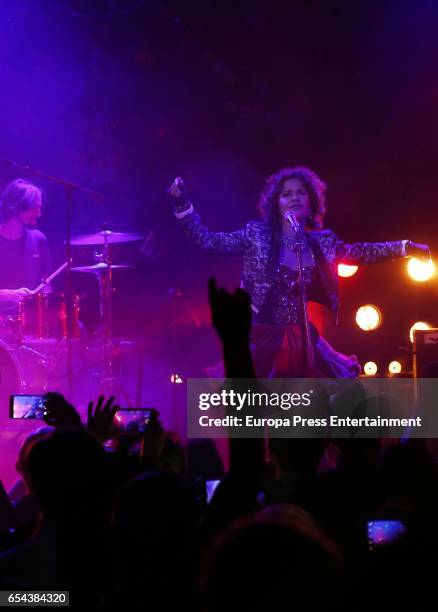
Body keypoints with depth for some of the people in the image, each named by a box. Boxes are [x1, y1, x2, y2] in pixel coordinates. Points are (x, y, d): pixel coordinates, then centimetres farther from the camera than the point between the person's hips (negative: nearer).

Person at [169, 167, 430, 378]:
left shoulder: (322, 241, 7)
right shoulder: (257, 235, -2)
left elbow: (359, 253, 21)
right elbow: (206, 240, -2)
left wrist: (405, 246, 19)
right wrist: (182, 202, -10)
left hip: (305, 342, 4)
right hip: (264, 341, -4)